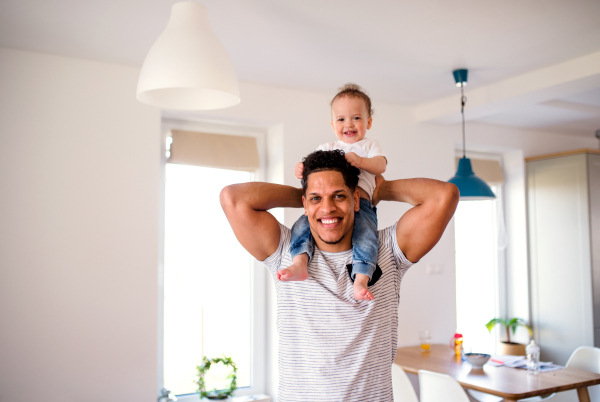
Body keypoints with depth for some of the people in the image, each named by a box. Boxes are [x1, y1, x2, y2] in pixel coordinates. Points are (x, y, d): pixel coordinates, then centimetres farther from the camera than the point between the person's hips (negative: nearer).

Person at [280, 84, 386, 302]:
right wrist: (302, 169, -8)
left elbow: (380, 166, 3)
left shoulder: (370, 145, 22)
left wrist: (361, 160, -17)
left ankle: (361, 280, -37)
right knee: (302, 225, -22)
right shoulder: (327, 148, 29)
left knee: (365, 233, -31)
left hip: (359, 202, -3)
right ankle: (299, 264, -32)